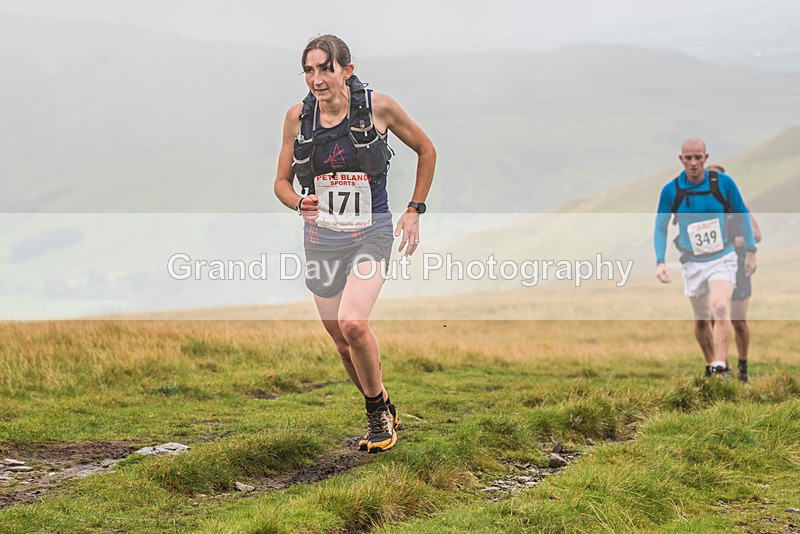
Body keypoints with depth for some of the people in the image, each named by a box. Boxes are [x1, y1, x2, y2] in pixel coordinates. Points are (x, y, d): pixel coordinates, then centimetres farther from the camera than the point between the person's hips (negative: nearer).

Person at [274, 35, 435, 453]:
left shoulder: (378, 107, -9)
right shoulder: (298, 116, -2)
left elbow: (426, 150, 6)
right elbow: (282, 182, 8)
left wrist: (414, 210, 2)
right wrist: (299, 203, -15)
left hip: (371, 234, -4)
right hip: (321, 238, 4)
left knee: (353, 324, -24)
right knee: (343, 344, 9)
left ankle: (378, 409, 1)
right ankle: (382, 413, 34)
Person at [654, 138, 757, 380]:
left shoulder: (723, 183, -8)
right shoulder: (670, 190, -7)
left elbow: (742, 215, 6)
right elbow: (660, 228, 5)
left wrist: (751, 251, 7)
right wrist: (660, 261, -6)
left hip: (722, 258, -2)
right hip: (692, 263, 2)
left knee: (720, 308, -24)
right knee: (701, 321, 8)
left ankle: (720, 367, -28)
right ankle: (710, 364, 29)